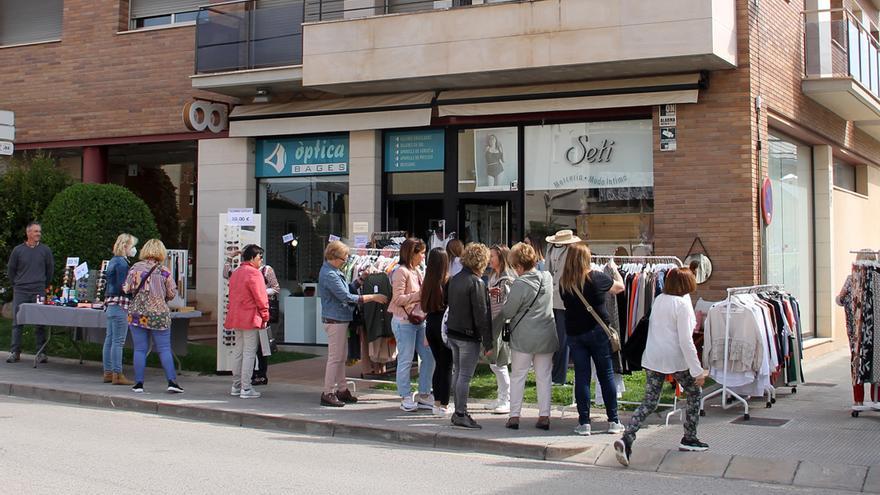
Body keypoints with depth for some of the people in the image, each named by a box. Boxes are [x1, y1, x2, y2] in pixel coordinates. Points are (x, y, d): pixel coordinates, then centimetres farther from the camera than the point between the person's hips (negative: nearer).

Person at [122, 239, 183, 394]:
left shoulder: (135, 268, -2)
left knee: (140, 349, 5)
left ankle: (139, 383, 6)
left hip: (137, 314, 1)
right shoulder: (164, 271, -4)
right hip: (159, 314, -1)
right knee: (164, 349, 3)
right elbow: (172, 294, -1)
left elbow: (127, 289, -2)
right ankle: (172, 381, -3)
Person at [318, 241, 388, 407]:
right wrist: (372, 297, -19)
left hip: (340, 319, 10)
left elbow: (346, 289, 18)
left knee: (341, 357, 15)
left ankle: (342, 390, 22)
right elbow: (346, 297, -23)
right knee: (335, 357, -6)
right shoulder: (329, 275, -20)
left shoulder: (334, 272, 13)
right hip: (335, 320, -10)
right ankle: (328, 393, -1)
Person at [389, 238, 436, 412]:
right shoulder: (401, 272, -13)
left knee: (429, 356, 8)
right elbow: (398, 299, -19)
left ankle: (423, 395, 18)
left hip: (419, 320, 9)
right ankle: (406, 398, 9)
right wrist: (419, 295, -17)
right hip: (404, 322, -9)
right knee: (405, 360, -1)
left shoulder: (416, 271, 15)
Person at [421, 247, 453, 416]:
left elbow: (424, 306, 6)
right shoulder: (448, 281, -13)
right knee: (447, 366, 4)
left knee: (438, 364, 16)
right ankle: (444, 405, 5)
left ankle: (437, 403, 20)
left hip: (430, 325, 5)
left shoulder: (427, 281, 1)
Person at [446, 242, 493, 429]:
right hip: (469, 336, -8)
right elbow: (481, 314, -17)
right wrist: (488, 343, -13)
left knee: (457, 372, 14)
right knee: (465, 376, -3)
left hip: (452, 332, 8)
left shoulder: (454, 279, 8)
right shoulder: (476, 283, -16)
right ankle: (461, 415, 0)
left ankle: (458, 411, 21)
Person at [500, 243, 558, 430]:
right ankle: (544, 416, 10)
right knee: (544, 377, 10)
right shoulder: (547, 277, 1)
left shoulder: (520, 284, -17)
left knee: (517, 376, 7)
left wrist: (497, 315, 11)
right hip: (546, 336, 5)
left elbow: (507, 312, -12)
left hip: (524, 337, -5)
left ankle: (514, 416, 9)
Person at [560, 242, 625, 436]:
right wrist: (614, 268, 21)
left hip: (573, 333, 3)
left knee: (581, 376, 6)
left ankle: (584, 423, 6)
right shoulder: (596, 277, -10)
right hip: (597, 331, -2)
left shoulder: (563, 282, -2)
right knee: (606, 374, 7)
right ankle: (613, 421, 11)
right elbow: (620, 287, 4)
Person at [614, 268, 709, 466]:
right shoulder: (682, 303, -12)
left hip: (652, 358, 6)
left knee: (649, 402, 6)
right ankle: (689, 439, 25)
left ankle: (626, 439, -13)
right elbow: (685, 341, -15)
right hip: (675, 359, -6)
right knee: (695, 393, 19)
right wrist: (697, 371, -12)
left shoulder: (658, 299, 9)